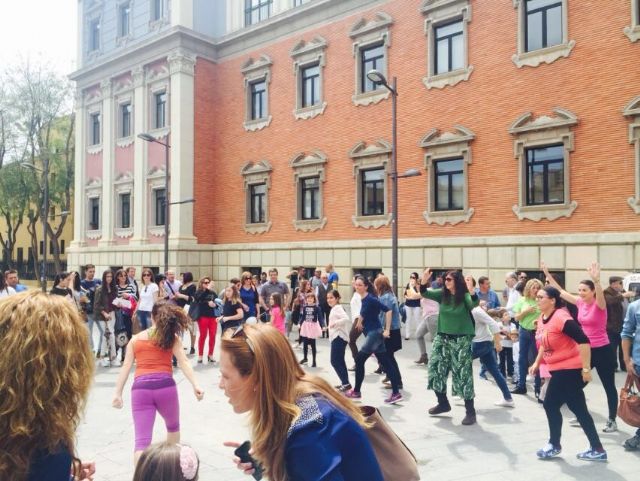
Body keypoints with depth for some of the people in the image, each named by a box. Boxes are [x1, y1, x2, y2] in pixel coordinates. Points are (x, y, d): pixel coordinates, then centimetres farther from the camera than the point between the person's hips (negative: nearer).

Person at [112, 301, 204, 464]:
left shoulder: (135, 339, 19)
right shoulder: (172, 337, 14)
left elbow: (126, 367, 10)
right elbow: (183, 362, 0)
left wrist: (118, 394, 8)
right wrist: (195, 385, -8)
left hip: (140, 388, 0)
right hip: (165, 386, 0)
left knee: (142, 440, -2)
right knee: (173, 426, 27)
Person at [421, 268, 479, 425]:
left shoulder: (465, 295, -11)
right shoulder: (442, 294, 3)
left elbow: (474, 304, -31)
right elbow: (425, 293, -6)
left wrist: (472, 291, -50)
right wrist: (424, 281, -26)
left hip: (461, 339, -6)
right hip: (443, 337, 6)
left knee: (463, 373, -5)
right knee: (436, 370, 9)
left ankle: (470, 411, 5)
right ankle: (443, 403, 27)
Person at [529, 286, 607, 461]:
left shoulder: (561, 318, -23)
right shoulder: (542, 318, 6)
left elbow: (583, 341, -26)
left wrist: (586, 369, -24)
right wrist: (536, 363, 16)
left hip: (570, 369, -9)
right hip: (559, 369, 9)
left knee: (550, 404, 0)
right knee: (579, 409, 13)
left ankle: (554, 445, 19)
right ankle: (597, 449, 22)